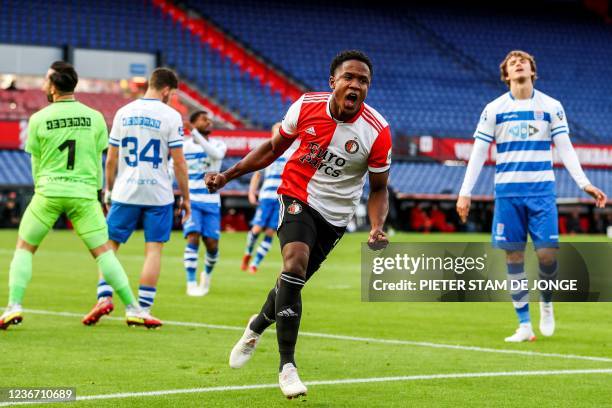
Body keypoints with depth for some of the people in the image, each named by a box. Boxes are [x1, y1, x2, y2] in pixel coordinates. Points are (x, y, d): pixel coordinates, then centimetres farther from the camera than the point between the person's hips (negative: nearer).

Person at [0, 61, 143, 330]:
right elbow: (97, 160, 10)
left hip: (48, 193, -1)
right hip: (84, 194, 1)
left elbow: (36, 164, 7)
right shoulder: (94, 117, 3)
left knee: (24, 248, 12)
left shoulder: (39, 119, -1)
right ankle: (132, 308, 4)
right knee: (103, 251, 7)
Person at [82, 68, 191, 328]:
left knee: (109, 245, 10)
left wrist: (109, 191, 20)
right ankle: (144, 310, 0)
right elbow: (179, 162, -6)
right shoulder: (170, 116, -5)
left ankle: (104, 297, -5)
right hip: (158, 194, -2)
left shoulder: (123, 113, 6)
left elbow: (111, 160, 8)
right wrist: (185, 198, 3)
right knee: (153, 249, 2)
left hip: (125, 192, 2)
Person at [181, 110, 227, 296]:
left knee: (212, 244, -1)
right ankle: (191, 284, -16)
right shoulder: (183, 147, 3)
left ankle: (207, 274, 29)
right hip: (191, 201, -1)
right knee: (193, 237, -19)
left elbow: (216, 155, -22)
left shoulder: (218, 145, 2)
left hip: (211, 202, 1)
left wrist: (196, 135, -29)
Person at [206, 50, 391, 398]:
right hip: (297, 197, -1)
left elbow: (379, 188, -3)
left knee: (294, 279, 11)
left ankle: (258, 326, 48)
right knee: (295, 264, -26)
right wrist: (228, 176, 1)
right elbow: (274, 148, 5)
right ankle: (287, 366, -19)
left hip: (335, 216, 1)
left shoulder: (378, 132, -16)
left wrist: (377, 229, -21)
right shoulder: (306, 107, -13)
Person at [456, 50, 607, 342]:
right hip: (507, 191, 0)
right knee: (513, 255, -1)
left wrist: (584, 183, -7)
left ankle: (546, 305, 20)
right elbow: (478, 153, 4)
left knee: (547, 253, -9)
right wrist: (465, 193, -2)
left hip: (541, 190, 0)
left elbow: (565, 149, 4)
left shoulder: (551, 107, 4)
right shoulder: (494, 109, 3)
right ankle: (524, 325, 7)